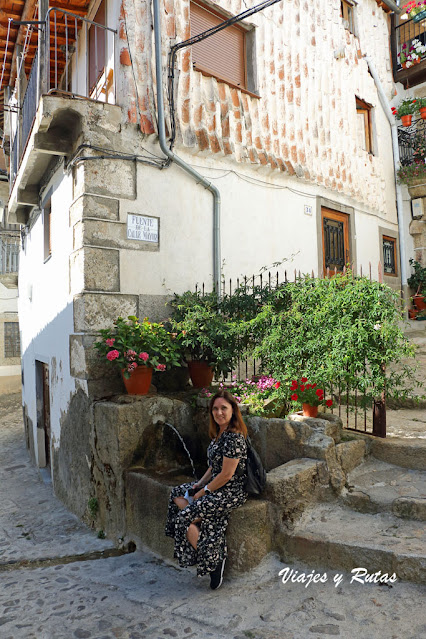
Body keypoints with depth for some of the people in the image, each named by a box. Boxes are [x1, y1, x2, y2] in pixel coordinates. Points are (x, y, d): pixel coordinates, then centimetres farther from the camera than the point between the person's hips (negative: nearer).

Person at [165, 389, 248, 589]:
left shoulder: (234, 437, -24)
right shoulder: (219, 433, 7)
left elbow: (226, 475, -23)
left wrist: (203, 492, -13)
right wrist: (199, 484, 3)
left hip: (230, 492, -10)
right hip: (216, 486, 10)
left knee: (184, 517, -11)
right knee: (177, 494, 11)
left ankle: (214, 560, 0)